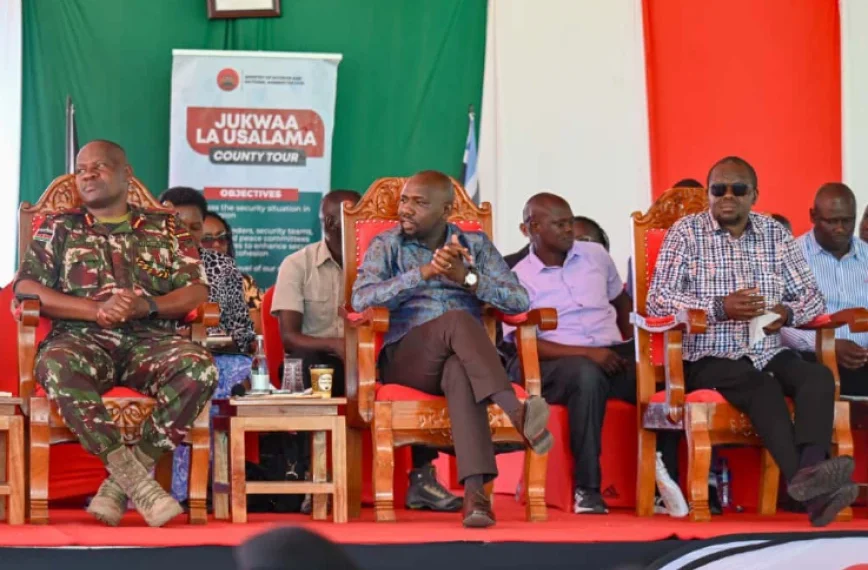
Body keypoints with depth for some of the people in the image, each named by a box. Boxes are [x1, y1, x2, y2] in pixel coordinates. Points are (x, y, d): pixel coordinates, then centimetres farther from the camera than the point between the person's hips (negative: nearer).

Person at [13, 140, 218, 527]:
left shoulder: (167, 230, 19)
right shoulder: (58, 228, 19)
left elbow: (197, 291, 9)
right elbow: (25, 287, 5)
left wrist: (146, 306, -13)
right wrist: (97, 310, -10)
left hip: (151, 339, 1)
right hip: (82, 337, -1)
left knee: (199, 369, -34)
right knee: (56, 366, -39)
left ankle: (121, 481, -30)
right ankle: (136, 480, -39)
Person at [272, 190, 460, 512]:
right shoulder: (298, 265, 0)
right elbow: (289, 337, -10)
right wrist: (335, 345, -30)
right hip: (319, 361, -3)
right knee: (303, 366, -39)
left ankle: (422, 477, -26)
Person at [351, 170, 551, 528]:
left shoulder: (475, 245, 16)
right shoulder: (387, 245, 13)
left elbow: (520, 301, 5)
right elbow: (360, 299, -6)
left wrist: (466, 277, -11)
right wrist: (424, 272, -16)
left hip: (463, 357, 1)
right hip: (405, 358, -1)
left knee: (460, 373, -40)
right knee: (458, 320, -35)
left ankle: (475, 491, -55)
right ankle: (517, 413, -52)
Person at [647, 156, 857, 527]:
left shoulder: (776, 235, 14)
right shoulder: (686, 233, 2)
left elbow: (812, 297, 15)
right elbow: (657, 300, -7)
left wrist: (788, 313, -10)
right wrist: (720, 308, -21)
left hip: (768, 353, 4)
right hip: (709, 358, -4)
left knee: (818, 377, -27)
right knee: (764, 387, -34)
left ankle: (809, 473, -51)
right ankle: (811, 490, -49)